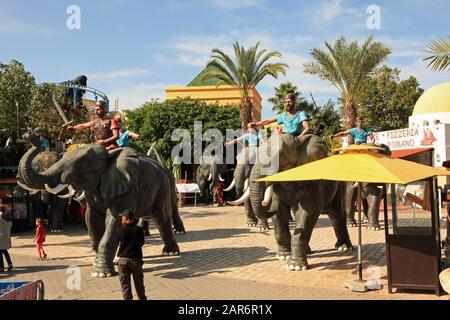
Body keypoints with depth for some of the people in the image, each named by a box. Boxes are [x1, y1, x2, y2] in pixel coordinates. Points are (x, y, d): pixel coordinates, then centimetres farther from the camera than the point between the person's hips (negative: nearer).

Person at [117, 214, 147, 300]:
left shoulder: (120, 230, -7)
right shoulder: (138, 229, -7)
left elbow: (116, 242, 6)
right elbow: (142, 242, 4)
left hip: (123, 259, -1)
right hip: (136, 259, 1)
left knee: (125, 285, 7)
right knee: (139, 283, 16)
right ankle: (142, 298, 26)